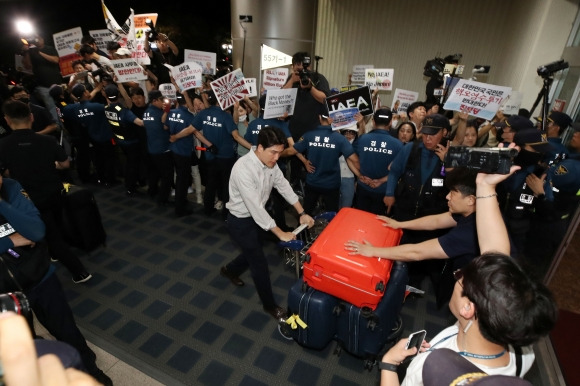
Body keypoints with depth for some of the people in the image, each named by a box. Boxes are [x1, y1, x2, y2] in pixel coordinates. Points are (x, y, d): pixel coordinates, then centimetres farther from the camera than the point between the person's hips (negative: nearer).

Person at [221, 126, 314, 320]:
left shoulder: (269, 161, -9)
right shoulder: (243, 169, -34)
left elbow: (283, 185, 1)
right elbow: (255, 207, -33)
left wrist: (302, 213, -3)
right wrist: (280, 233, -27)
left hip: (255, 216, 8)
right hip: (240, 221, -8)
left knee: (253, 253, 26)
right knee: (260, 262, 3)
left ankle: (229, 270, 56)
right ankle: (269, 304, 26)